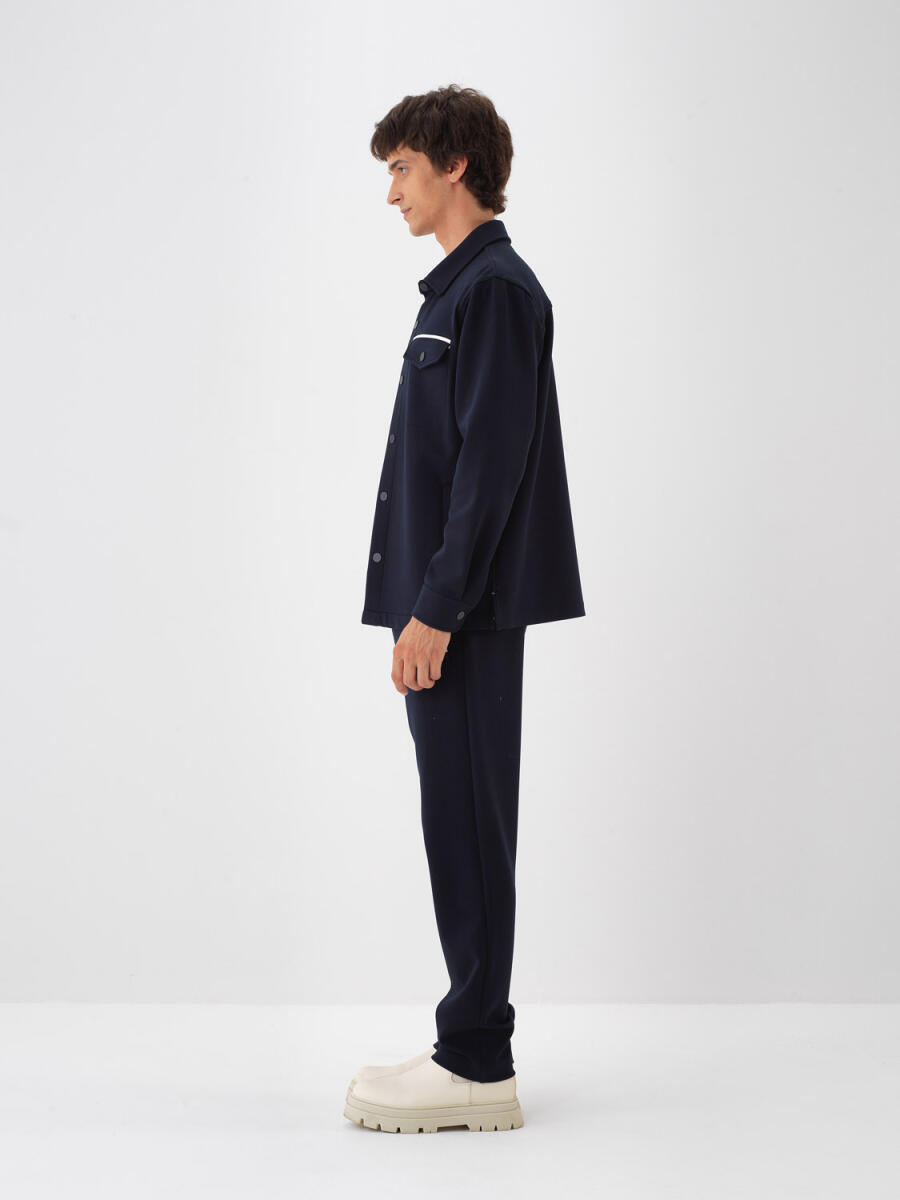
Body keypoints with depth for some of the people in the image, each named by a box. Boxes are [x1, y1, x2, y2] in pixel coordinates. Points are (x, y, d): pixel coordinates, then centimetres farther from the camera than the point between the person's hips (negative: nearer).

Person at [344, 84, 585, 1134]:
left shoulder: (496, 287, -11)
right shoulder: (461, 286, 19)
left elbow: (491, 465, -19)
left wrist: (436, 610, -21)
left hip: (465, 612, -10)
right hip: (450, 609, 10)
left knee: (466, 825, -6)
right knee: (462, 825, 12)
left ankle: (477, 1066, 2)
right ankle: (471, 1046, 21)